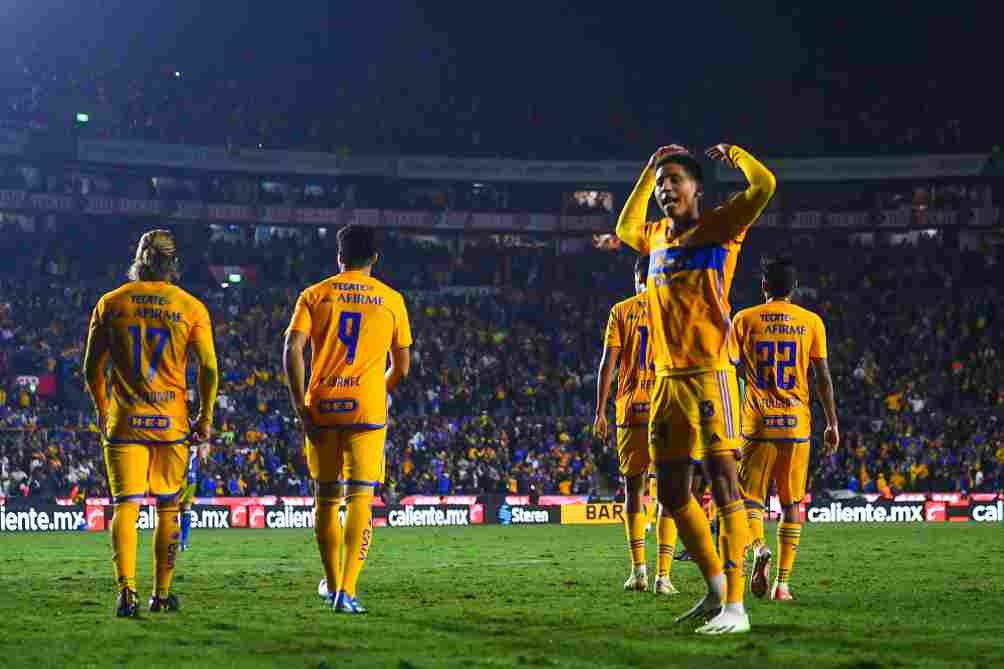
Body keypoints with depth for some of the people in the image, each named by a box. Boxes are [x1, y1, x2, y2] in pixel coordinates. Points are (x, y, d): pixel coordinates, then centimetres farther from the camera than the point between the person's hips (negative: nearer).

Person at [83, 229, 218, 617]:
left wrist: (102, 410, 21)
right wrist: (206, 417, 9)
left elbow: (92, 367, 7)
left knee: (126, 505, -2)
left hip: (123, 421, 0)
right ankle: (162, 594, 18)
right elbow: (209, 368, -3)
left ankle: (126, 589, -20)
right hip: (171, 422, 0)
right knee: (168, 508, 12)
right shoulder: (191, 308, -1)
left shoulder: (110, 303, 2)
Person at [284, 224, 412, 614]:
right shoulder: (391, 300, 7)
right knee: (360, 500, -3)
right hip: (367, 408, -1)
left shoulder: (314, 295, 6)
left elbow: (292, 350, -6)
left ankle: (332, 583, 27)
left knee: (327, 499, 14)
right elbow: (402, 367, 11)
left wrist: (301, 409, -4)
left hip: (321, 409, 1)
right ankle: (347, 590, -15)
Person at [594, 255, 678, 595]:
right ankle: (663, 575, -5)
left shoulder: (621, 311, 4)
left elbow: (608, 362, -1)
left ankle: (638, 568, -1)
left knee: (633, 489, 11)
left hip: (631, 411, 0)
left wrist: (600, 411, 3)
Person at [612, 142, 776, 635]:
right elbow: (626, 227, 39)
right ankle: (716, 591, 21)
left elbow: (764, 185, -17)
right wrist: (649, 169, 31)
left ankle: (735, 607, -13)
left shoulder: (719, 227, -3)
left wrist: (731, 153, 2)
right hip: (667, 377, 7)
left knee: (723, 484, -11)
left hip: (709, 374, -7)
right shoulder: (656, 237, 16)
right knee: (671, 493, 9)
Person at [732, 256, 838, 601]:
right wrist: (832, 423, 12)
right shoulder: (811, 322, 4)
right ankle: (783, 582, 3)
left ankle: (759, 548, -22)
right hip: (796, 423, 1)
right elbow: (823, 378, 4)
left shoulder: (745, 319, 2)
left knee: (750, 495, 7)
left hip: (758, 421, -1)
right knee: (791, 504, 7)